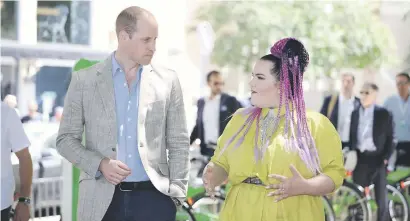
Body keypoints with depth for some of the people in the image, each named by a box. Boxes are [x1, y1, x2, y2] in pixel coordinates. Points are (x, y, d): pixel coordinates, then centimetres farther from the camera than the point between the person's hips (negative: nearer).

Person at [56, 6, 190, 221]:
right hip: (102, 199, 0)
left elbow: (179, 143, 8)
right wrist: (100, 164, -12)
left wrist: (175, 194, -1)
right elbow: (66, 139, 5)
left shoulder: (167, 80, 6)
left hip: (154, 197, 1)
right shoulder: (84, 80, 3)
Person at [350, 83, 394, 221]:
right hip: (360, 158, 3)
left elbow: (390, 138, -1)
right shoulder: (355, 113, 11)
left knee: (381, 198, -1)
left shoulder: (384, 114, 0)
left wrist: (386, 157, -10)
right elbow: (351, 135, 12)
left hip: (377, 159, -3)